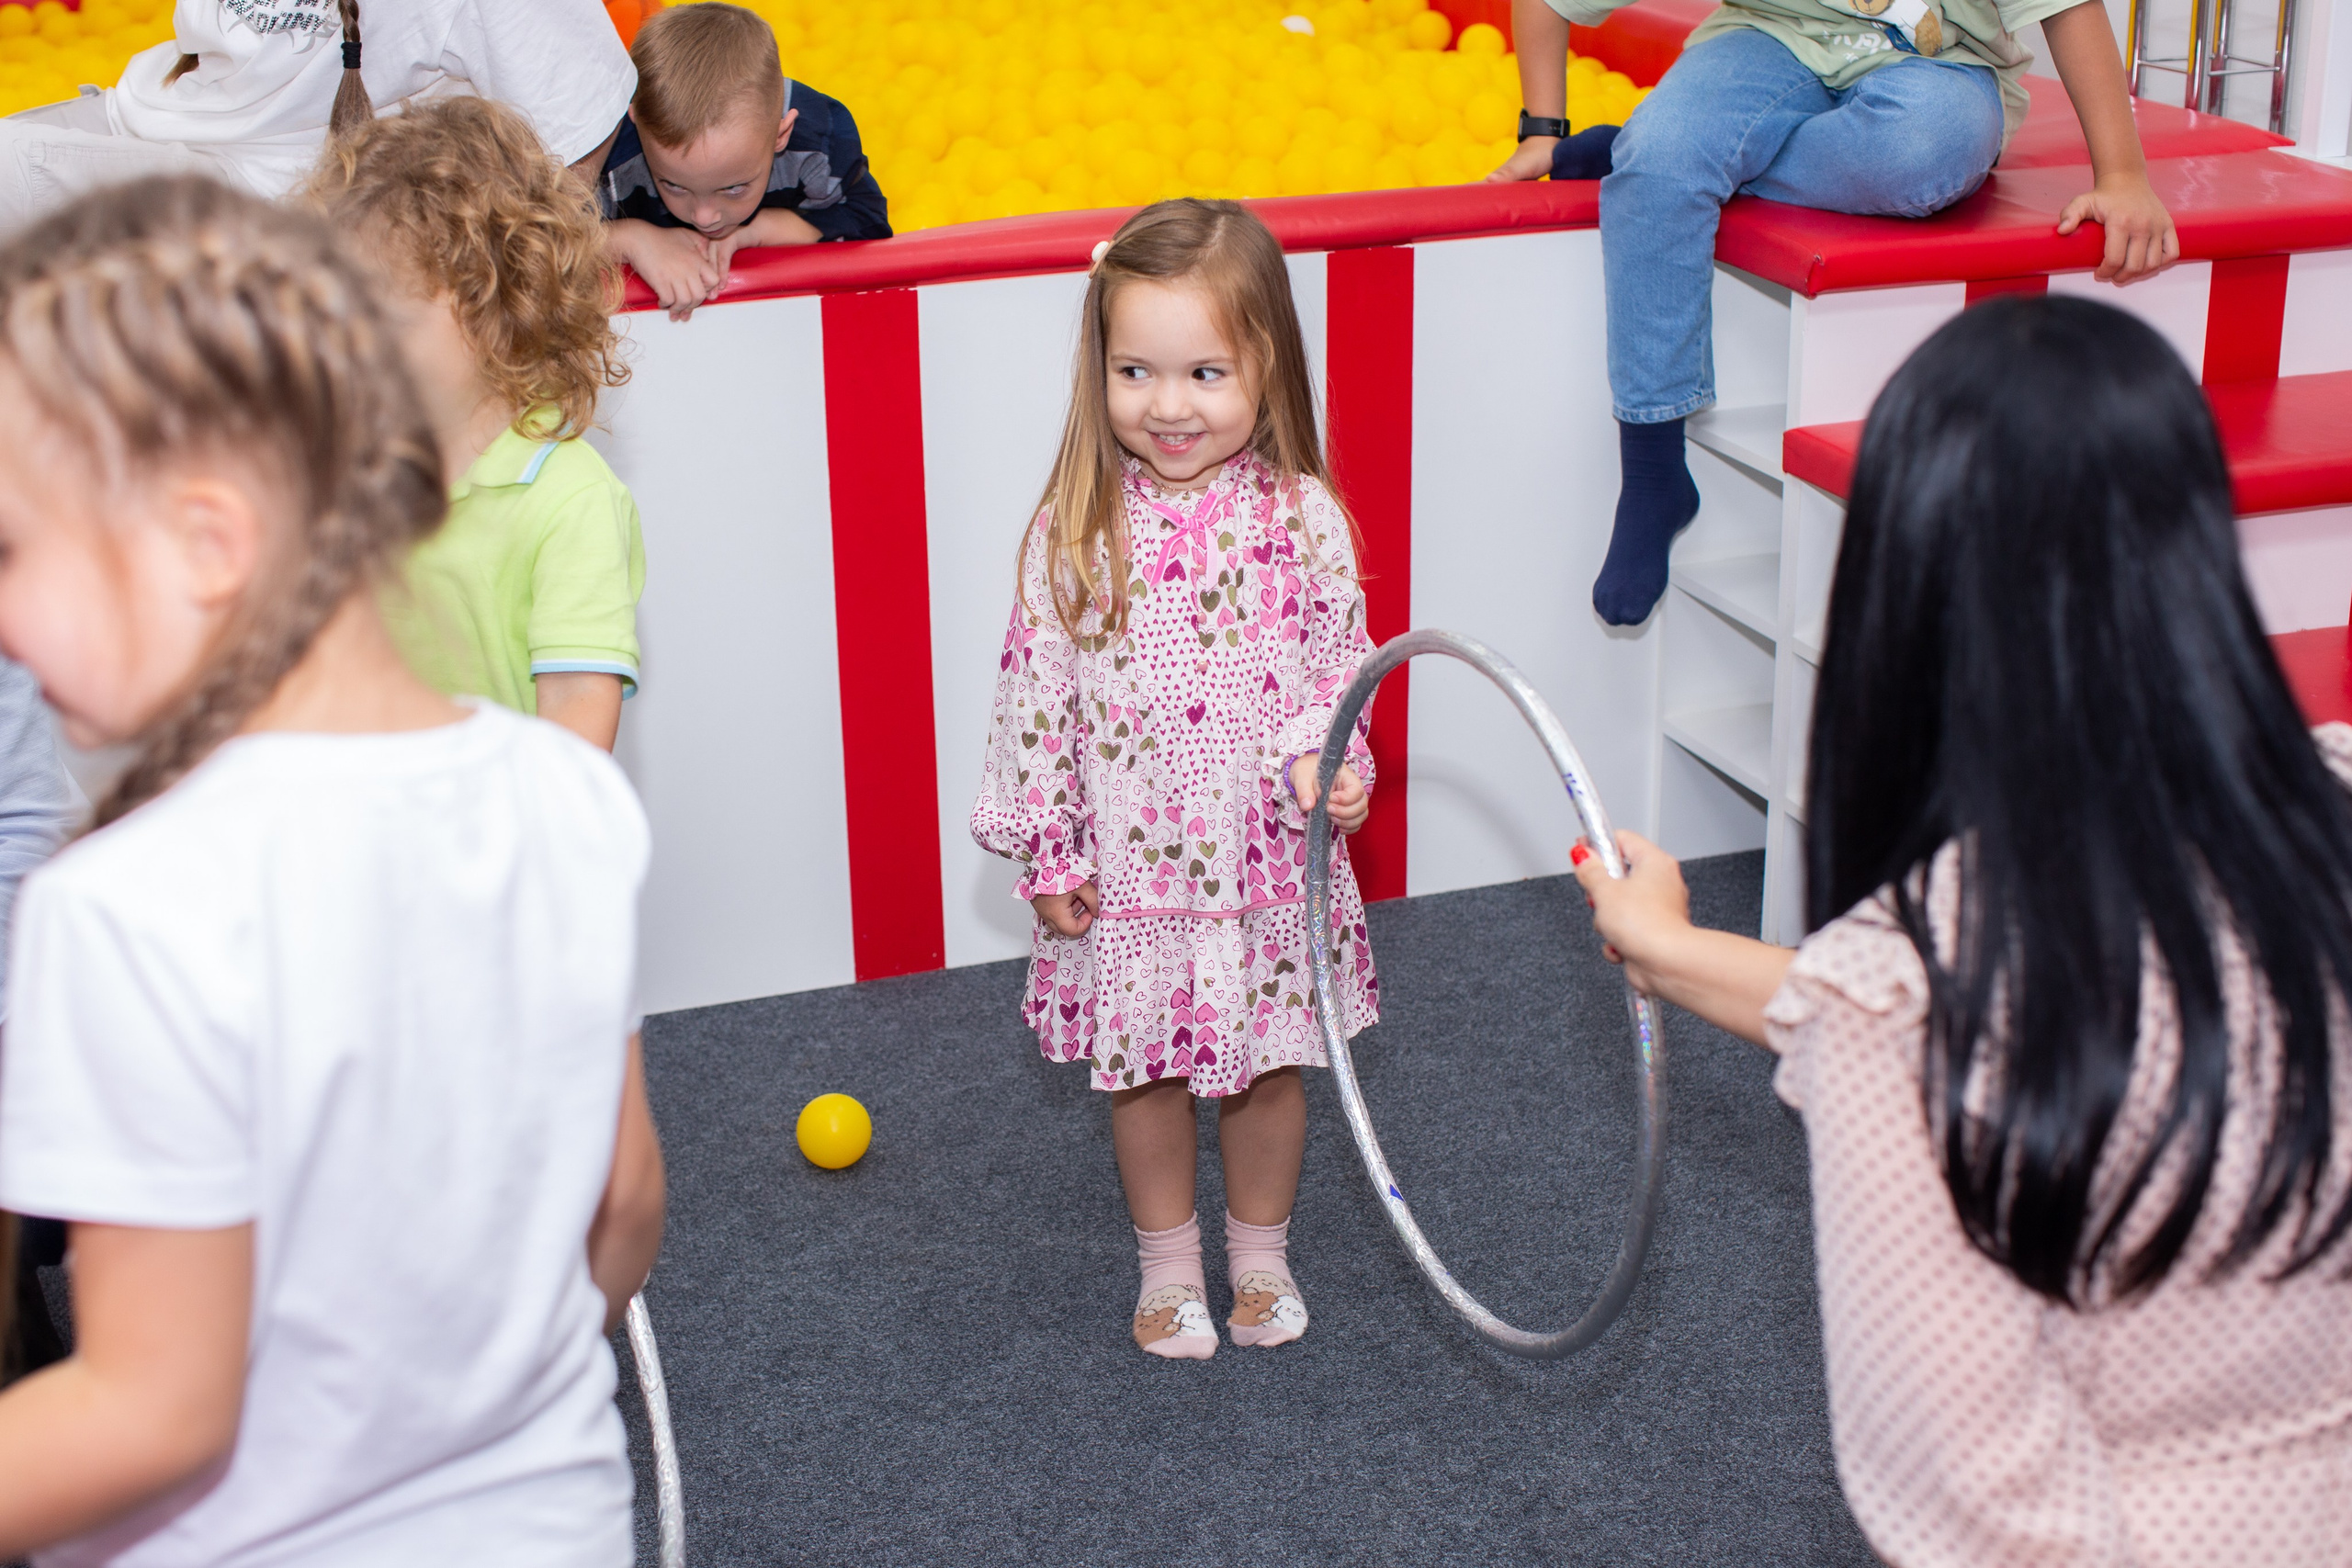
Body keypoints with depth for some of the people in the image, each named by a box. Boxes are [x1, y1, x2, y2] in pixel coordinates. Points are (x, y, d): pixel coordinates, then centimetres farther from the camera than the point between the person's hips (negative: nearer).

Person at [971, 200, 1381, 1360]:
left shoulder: (1302, 518, -10)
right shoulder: (1076, 528, -11)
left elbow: (1338, 664, -1)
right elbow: (1036, 691, -4)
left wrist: (1330, 764, -20)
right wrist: (1046, 847, -2)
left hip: (1271, 852, 0)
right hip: (1129, 862, 0)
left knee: (1269, 1064, 16)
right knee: (1144, 1070, 15)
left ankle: (1260, 1251, 40)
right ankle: (1167, 1263, 37)